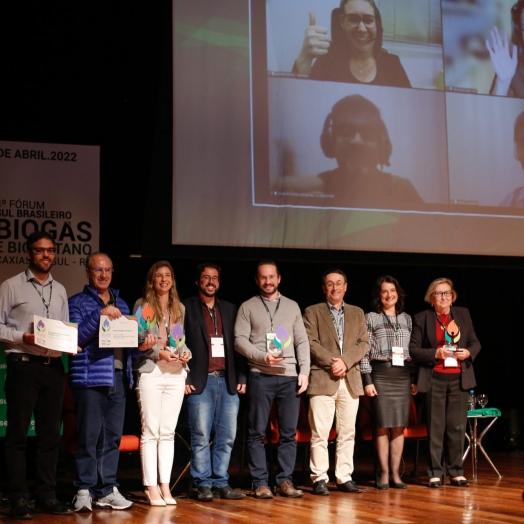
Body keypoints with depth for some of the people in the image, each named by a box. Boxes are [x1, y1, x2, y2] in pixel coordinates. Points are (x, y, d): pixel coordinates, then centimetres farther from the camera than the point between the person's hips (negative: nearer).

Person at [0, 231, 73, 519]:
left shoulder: (60, 290, 16)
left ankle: (47, 495, 15)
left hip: (53, 366, 5)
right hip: (23, 365, -5)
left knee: (50, 434, 8)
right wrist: (23, 337, -17)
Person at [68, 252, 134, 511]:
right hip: (90, 377, -5)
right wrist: (100, 314, -17)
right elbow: (75, 337, -10)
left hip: (118, 377, 5)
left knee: (113, 436, 7)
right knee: (88, 436, -5)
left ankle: (107, 489, 13)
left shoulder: (120, 304, 20)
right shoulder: (77, 302, 3)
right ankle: (84, 490, 2)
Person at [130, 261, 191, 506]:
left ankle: (165, 486, 8)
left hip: (176, 374, 4)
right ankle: (151, 488, -2)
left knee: (168, 432, 5)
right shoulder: (142, 305, 2)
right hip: (150, 372, -4)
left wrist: (186, 353, -2)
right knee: (150, 431, -6)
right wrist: (160, 353, -16)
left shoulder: (179, 308, 17)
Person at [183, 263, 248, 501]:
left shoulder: (229, 309, 16)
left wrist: (242, 378, 7)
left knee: (226, 437, 4)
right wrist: (184, 379, -8)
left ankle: (221, 483, 12)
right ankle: (203, 485, 6)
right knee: (201, 437, -2)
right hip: (201, 382, -4)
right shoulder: (186, 308, 3)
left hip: (228, 382, 4)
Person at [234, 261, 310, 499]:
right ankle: (260, 483, 5)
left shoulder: (292, 306, 15)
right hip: (260, 376, -2)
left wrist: (304, 371, 1)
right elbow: (240, 340, -2)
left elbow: (302, 342, 12)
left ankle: (285, 481, 10)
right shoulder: (248, 307, 7)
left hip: (289, 376, 3)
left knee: (289, 432, 3)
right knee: (257, 432, 0)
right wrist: (263, 357, -14)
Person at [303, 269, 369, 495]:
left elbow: (363, 343, 7)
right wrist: (332, 362, -14)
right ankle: (319, 478, 0)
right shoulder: (313, 312, 6)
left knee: (347, 432, 5)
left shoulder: (357, 313, 16)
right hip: (322, 379, -3)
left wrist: (345, 361, -9)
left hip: (350, 380, 3)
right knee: (320, 433, -5)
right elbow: (311, 343, -4)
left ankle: (344, 477, 11)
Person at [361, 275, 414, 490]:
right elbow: (364, 351, -2)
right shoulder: (370, 318, 2)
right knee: (383, 426, -2)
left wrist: (415, 379, 9)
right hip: (380, 373, -3)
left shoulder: (407, 319, 13)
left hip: (402, 374, 3)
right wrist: (367, 380, -9)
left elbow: (414, 351, 14)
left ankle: (395, 474, 8)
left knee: (399, 426, 3)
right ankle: (384, 474, 5)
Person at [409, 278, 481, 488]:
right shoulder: (422, 318, 1)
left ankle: (457, 472, 13)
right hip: (434, 379, -2)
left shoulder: (463, 314, 9)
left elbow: (475, 342, 13)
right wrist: (435, 353, -17)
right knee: (435, 428, 1)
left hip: (459, 378, 3)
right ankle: (435, 473, 7)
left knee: (457, 427, 5)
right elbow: (413, 349, -2)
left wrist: (469, 352, -8)